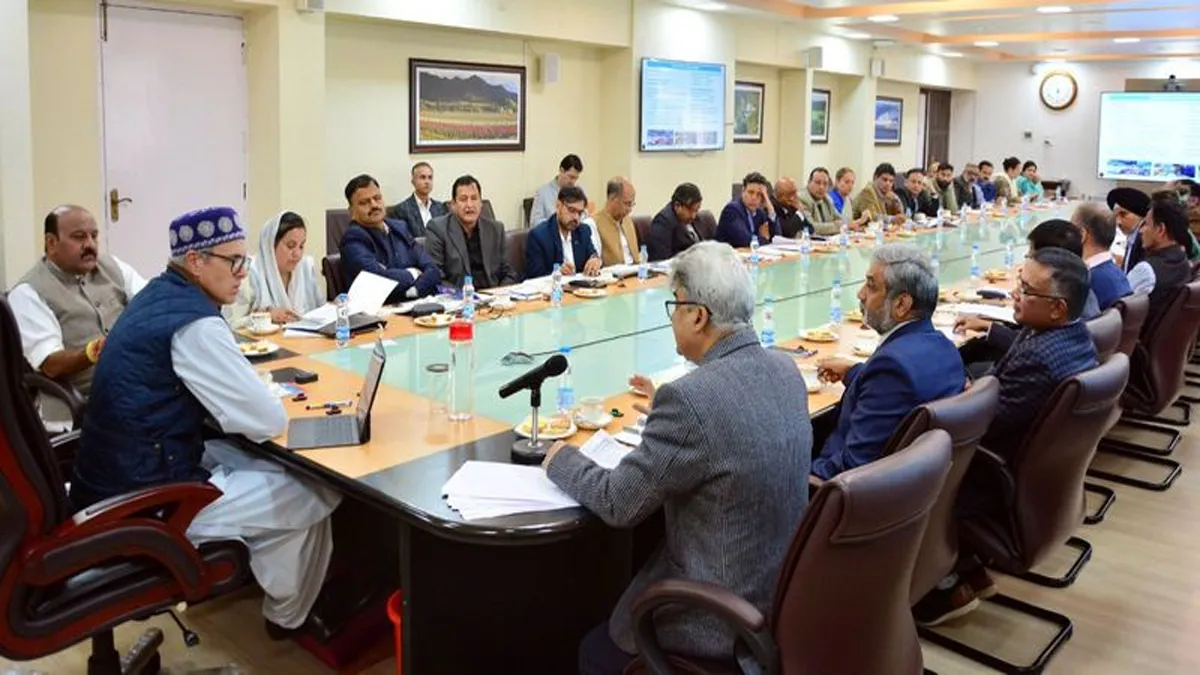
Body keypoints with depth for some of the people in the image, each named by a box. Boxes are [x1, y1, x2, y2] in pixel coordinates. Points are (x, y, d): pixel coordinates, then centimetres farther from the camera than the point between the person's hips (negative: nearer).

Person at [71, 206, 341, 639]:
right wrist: (271, 400, 1)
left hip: (116, 482, 9)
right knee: (316, 495, 2)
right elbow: (270, 423, -21)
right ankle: (288, 615, 26)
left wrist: (254, 390, 4)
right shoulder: (194, 323, -23)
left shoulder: (159, 294, 7)